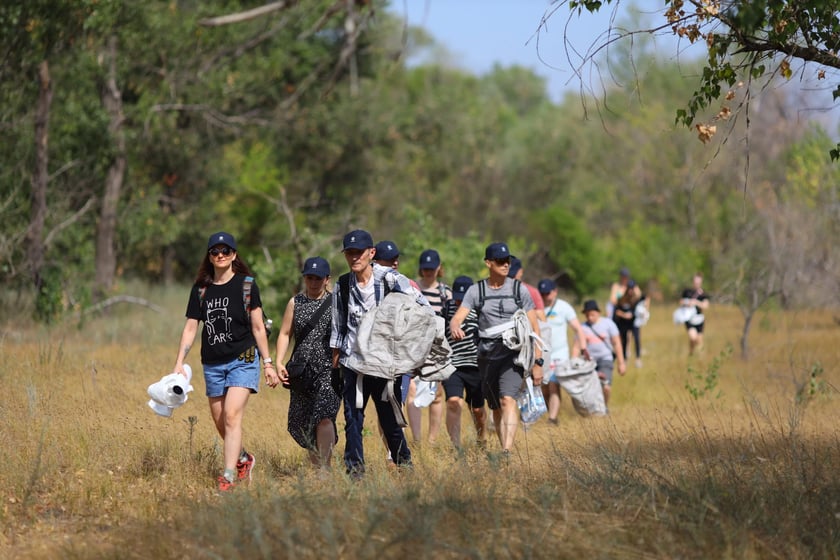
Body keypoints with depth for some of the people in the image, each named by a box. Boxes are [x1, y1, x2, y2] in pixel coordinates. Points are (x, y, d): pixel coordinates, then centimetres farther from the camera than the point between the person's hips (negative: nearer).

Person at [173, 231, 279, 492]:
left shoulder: (246, 285, -1)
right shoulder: (201, 289, 7)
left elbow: (258, 327, 3)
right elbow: (190, 328, 8)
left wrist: (268, 363, 2)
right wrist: (179, 364, 1)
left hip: (243, 360, -4)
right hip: (212, 364, 4)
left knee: (232, 416, -18)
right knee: (220, 424, 9)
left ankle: (229, 476, -20)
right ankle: (243, 459, 35)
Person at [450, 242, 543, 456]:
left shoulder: (519, 290, 3)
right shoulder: (476, 290, 6)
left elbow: (534, 328, 5)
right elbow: (457, 318, -4)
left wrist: (538, 362, -1)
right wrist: (455, 328, -30)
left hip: (513, 354, -3)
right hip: (487, 356, 3)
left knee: (507, 400, -22)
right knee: (496, 407, 9)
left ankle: (507, 452, -33)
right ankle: (503, 449, 21)